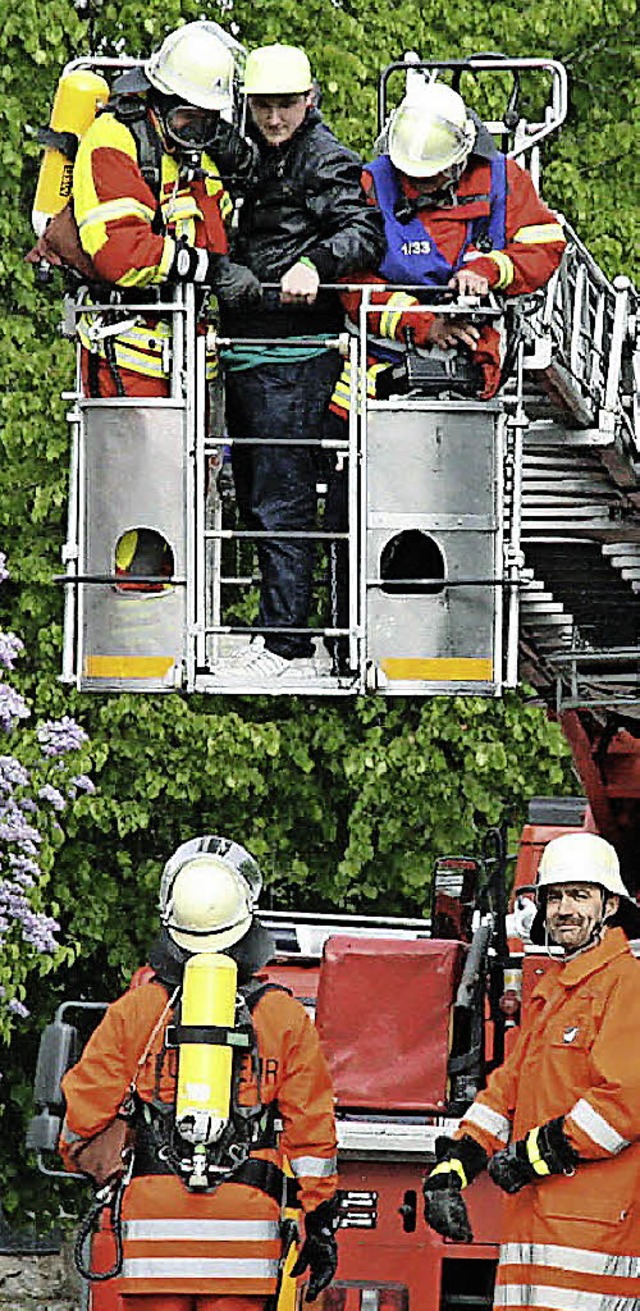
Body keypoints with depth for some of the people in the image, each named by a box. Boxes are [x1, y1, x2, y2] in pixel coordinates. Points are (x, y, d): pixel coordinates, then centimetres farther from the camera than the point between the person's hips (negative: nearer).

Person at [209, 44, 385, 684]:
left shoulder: (325, 161, -7)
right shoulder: (252, 157, 18)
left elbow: (365, 233, -20)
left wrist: (315, 263, -34)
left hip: (295, 358, -9)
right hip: (246, 355, 9)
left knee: (281, 502, -9)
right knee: (255, 499, 12)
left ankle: (287, 646, -7)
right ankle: (274, 629, 19)